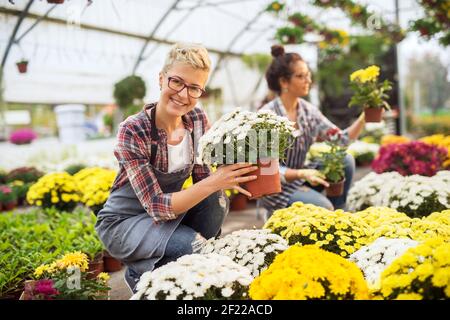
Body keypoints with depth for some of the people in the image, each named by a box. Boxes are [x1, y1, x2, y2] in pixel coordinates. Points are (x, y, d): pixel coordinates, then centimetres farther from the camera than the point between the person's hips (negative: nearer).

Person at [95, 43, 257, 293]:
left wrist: (227, 180, -26)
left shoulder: (198, 119, -9)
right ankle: (142, 274, 2)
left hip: (169, 211, 5)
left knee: (217, 202, -22)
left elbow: (202, 177, -3)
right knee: (195, 246, -28)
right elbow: (157, 207, -29)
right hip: (124, 221, -5)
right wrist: (215, 181, -37)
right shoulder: (133, 131, -26)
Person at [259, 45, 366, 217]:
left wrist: (363, 118, -19)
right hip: (274, 186, -7)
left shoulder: (308, 110, -1)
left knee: (345, 160, -11)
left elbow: (341, 140, -5)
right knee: (323, 208, -25)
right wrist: (302, 173, -35)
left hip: (299, 179, 7)